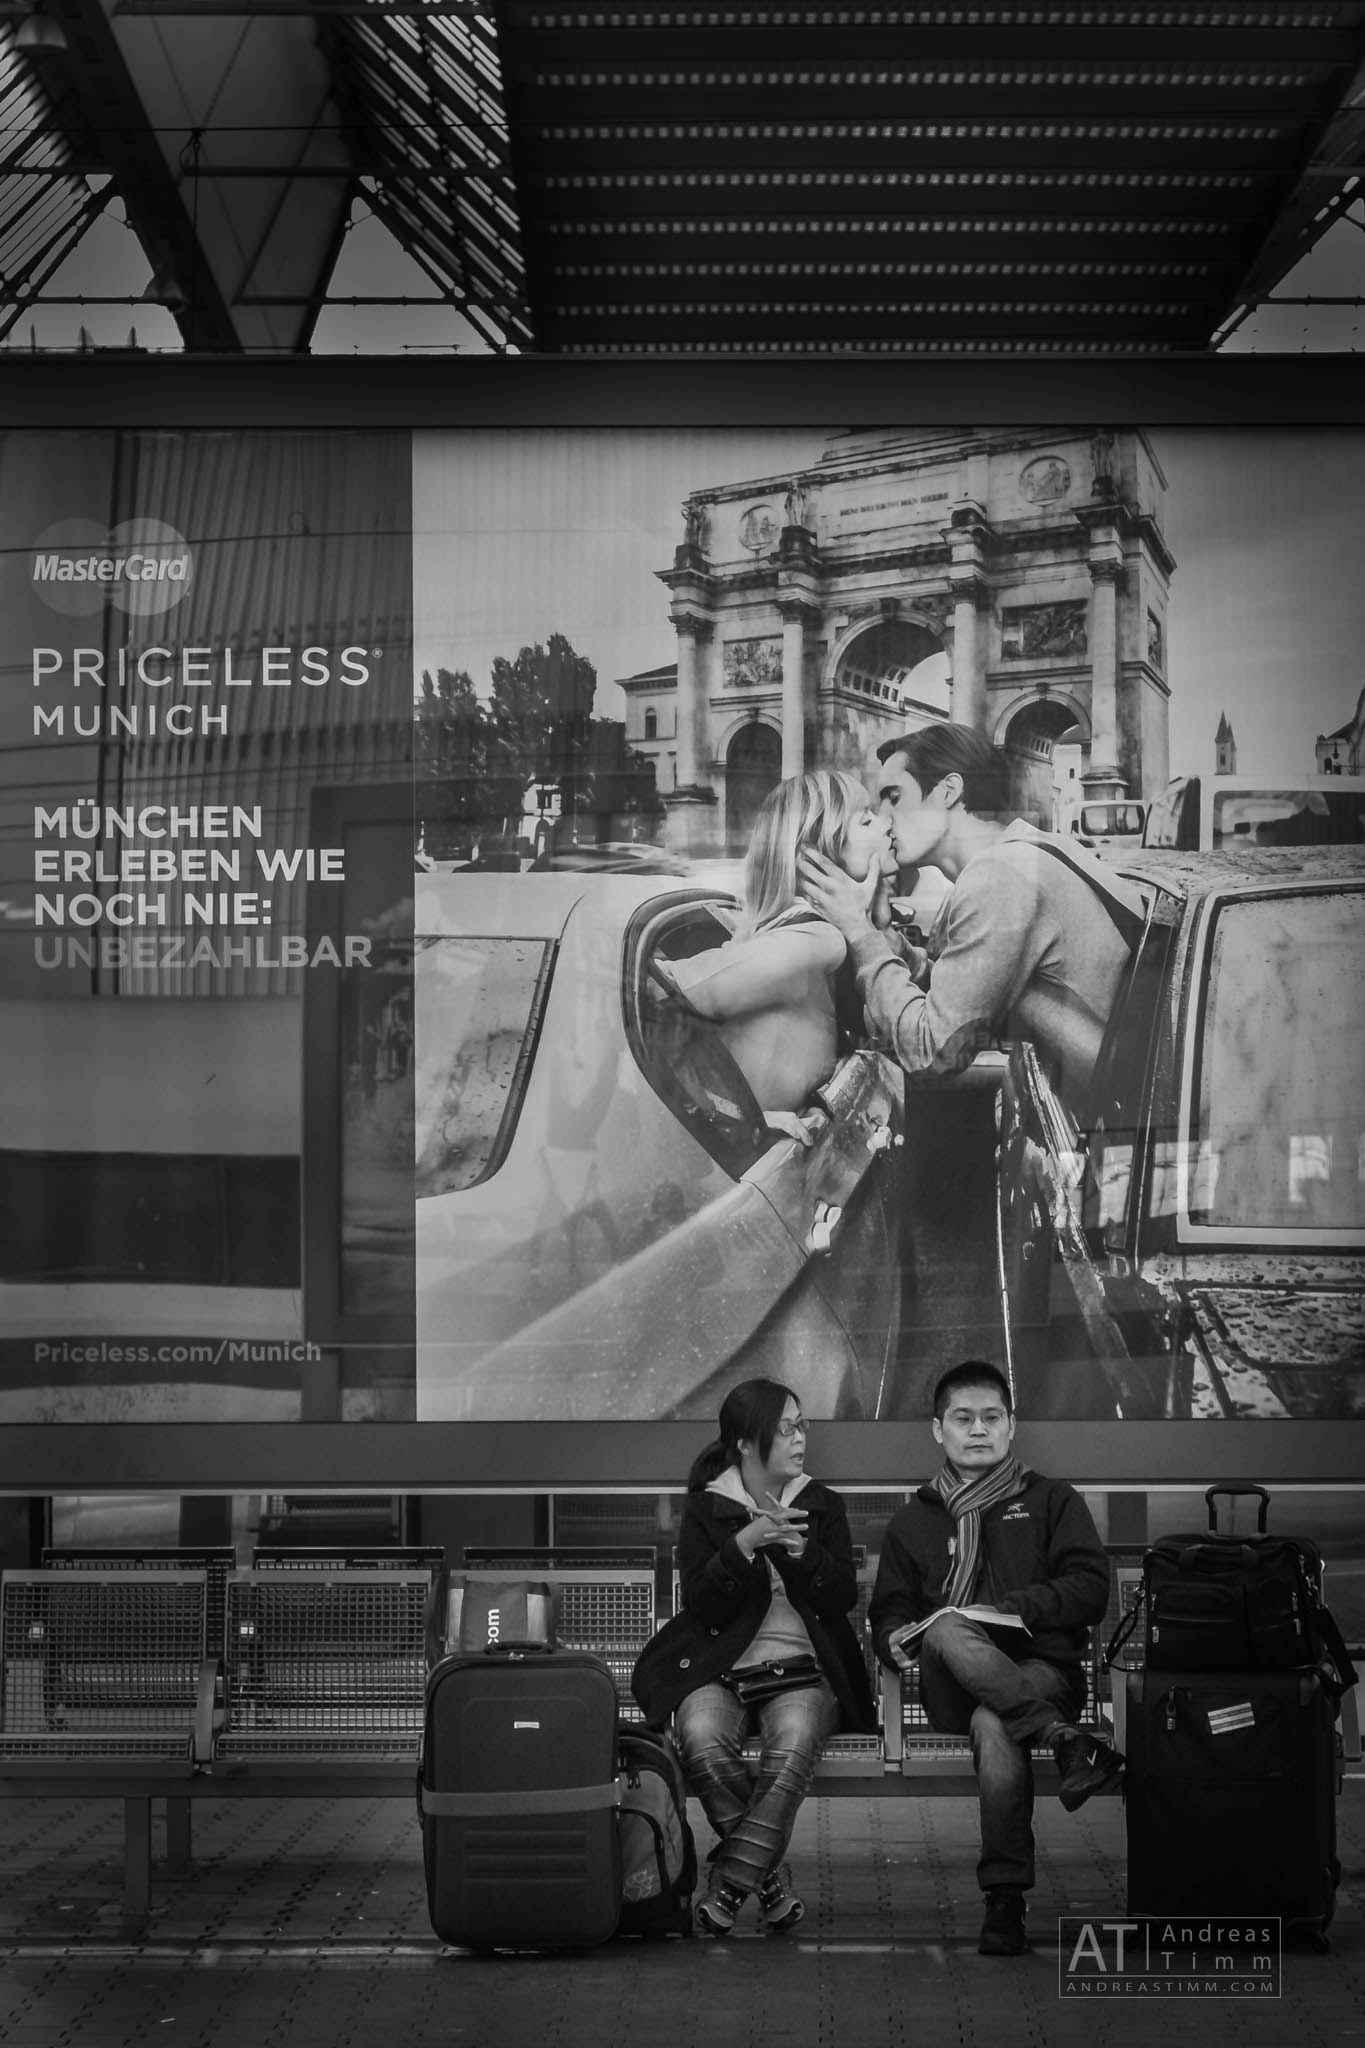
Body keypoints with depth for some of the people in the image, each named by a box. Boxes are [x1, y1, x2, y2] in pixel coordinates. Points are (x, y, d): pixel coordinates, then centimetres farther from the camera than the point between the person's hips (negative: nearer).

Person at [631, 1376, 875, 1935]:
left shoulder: (822, 1506, 14)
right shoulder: (705, 1508, 8)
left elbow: (843, 1596, 4)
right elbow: (700, 1603, -2)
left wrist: (798, 1548, -12)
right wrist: (744, 1544, -16)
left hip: (803, 1670, 1)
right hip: (720, 1669, 0)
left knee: (793, 1742, -34)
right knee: (702, 1739, -34)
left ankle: (730, 1886, -29)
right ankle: (768, 1878, -20)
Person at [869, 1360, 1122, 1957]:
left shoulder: (1051, 1501, 18)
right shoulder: (913, 1520, 26)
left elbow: (1091, 1589, 5)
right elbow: (890, 1611, 23)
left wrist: (1006, 1609, -10)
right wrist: (897, 1637, -3)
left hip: (1044, 1668, -1)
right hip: (951, 1688, 1)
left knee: (993, 1723, -38)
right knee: (946, 1631, -37)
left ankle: (1005, 1901, -42)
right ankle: (1064, 1738, -48)